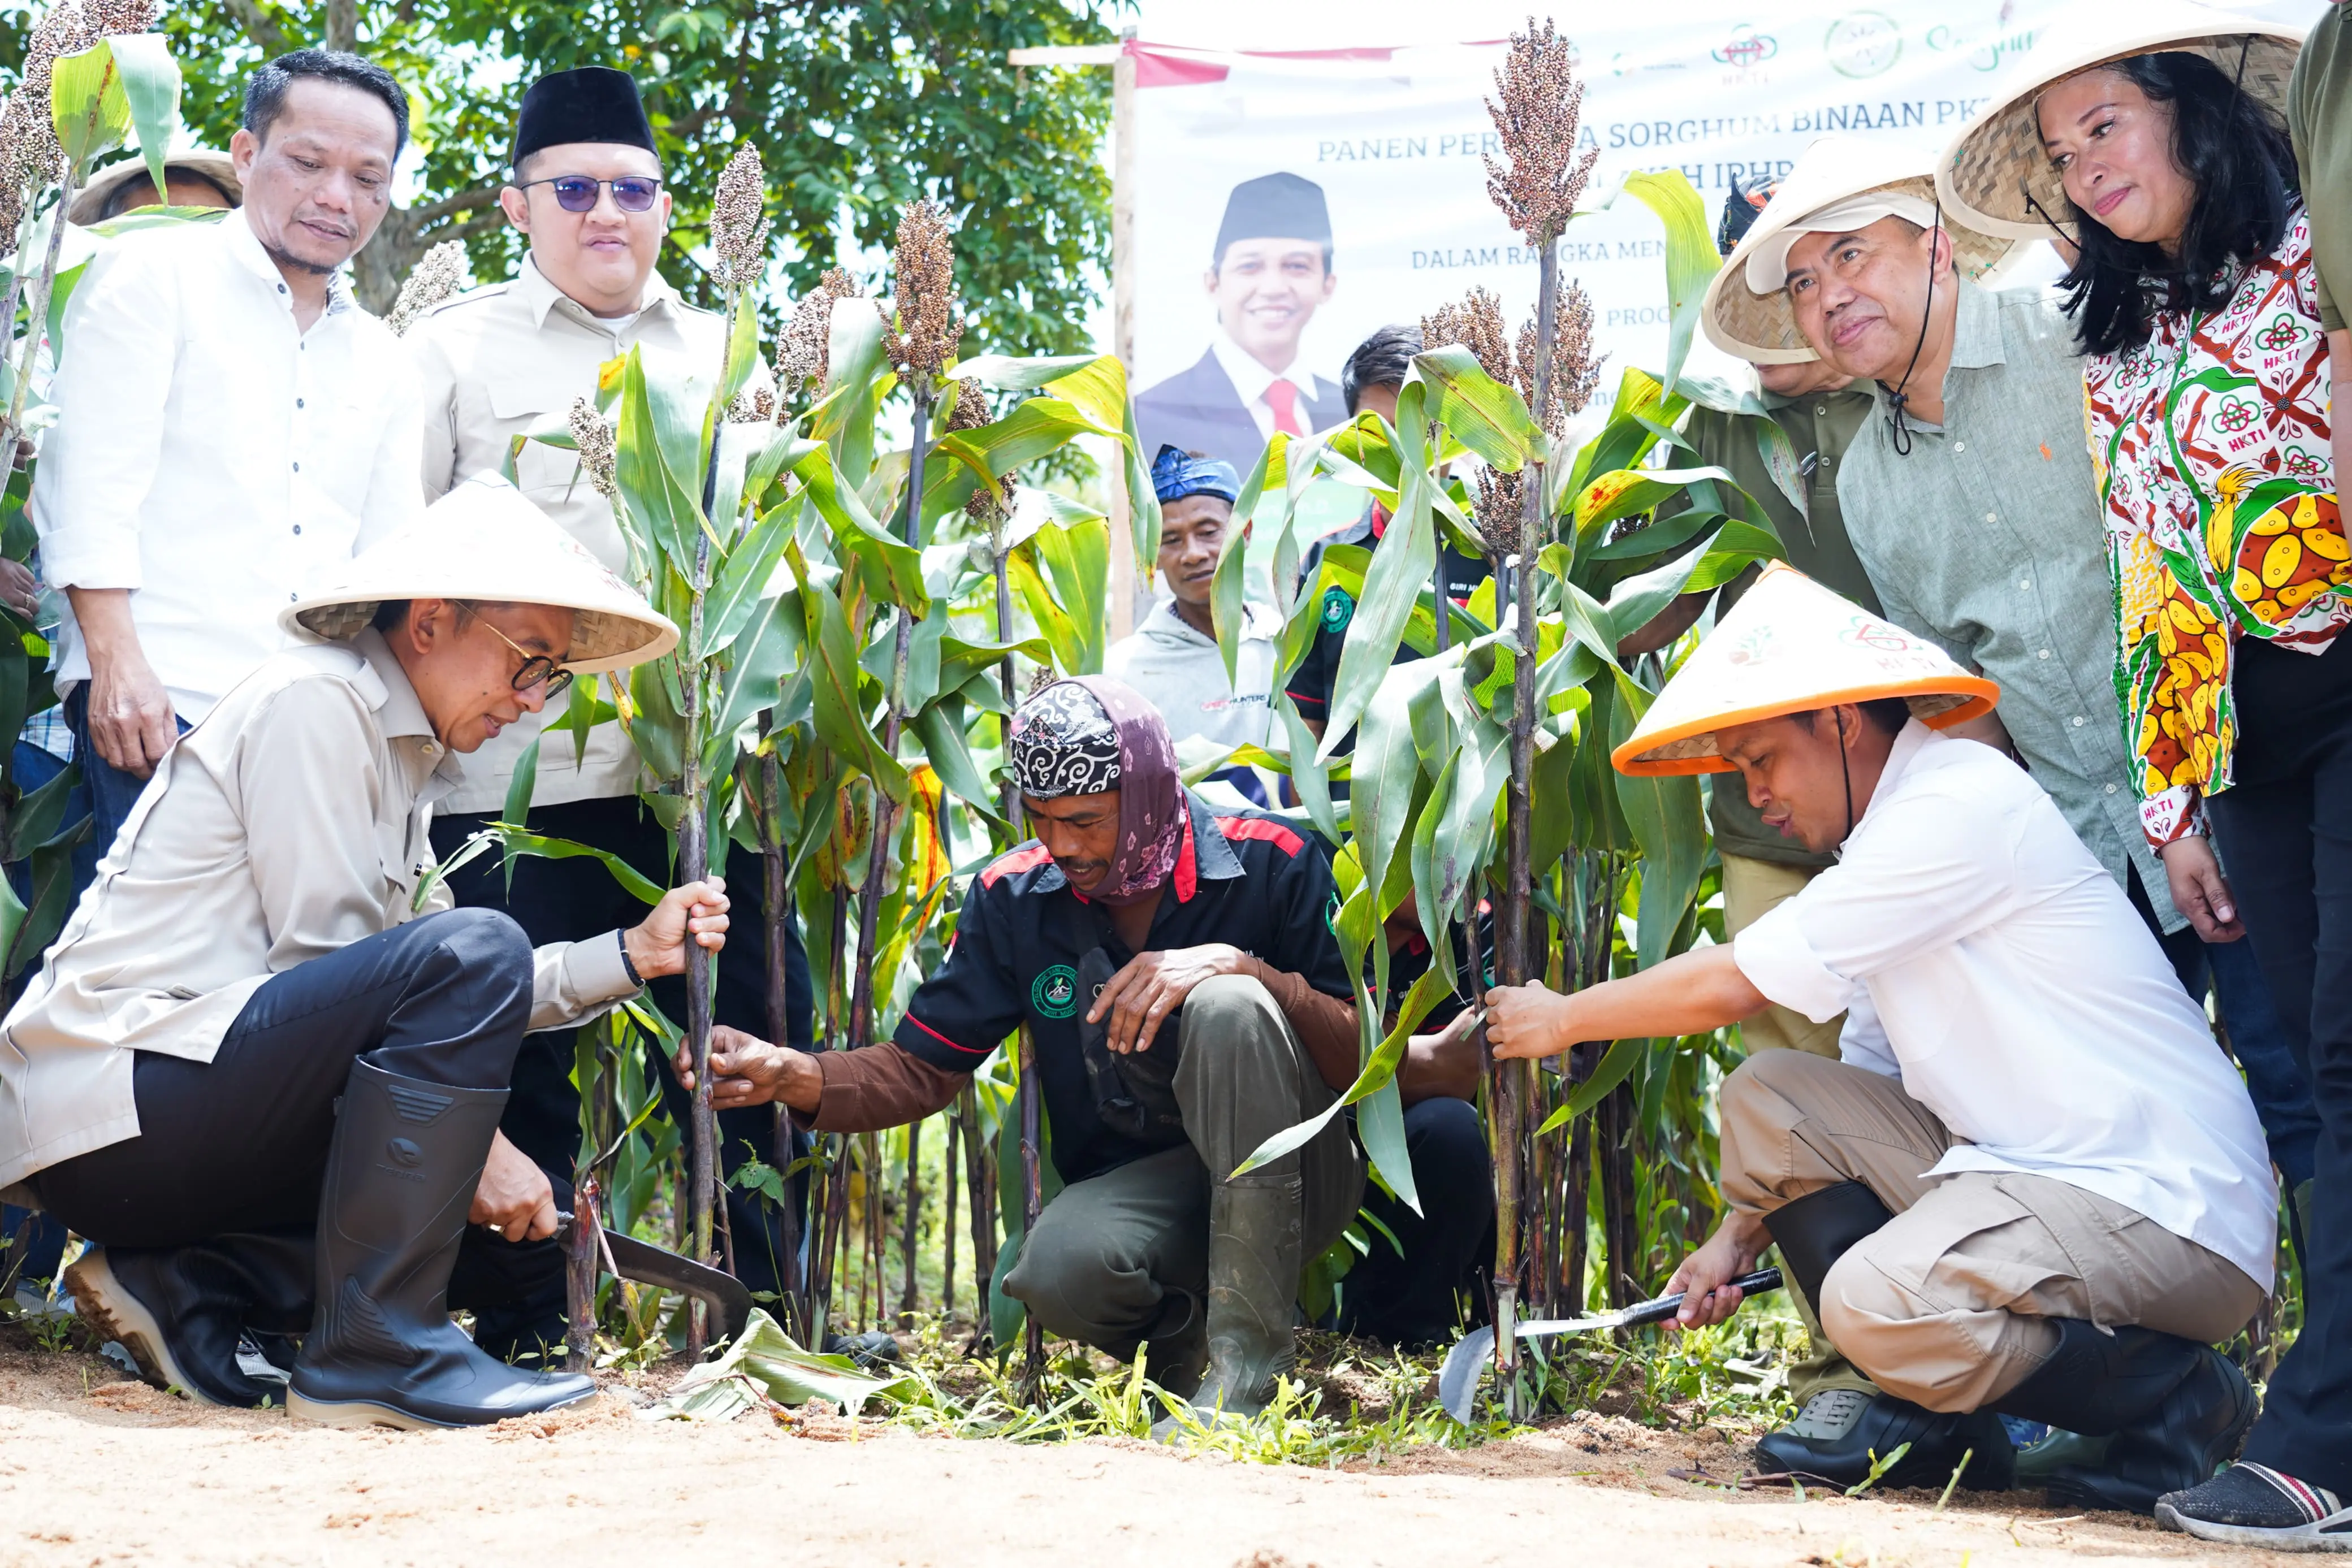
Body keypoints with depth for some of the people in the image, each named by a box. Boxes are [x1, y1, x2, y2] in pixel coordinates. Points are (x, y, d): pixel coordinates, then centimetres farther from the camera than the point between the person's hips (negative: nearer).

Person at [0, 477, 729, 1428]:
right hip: (112, 1107, -10)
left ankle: (184, 1287, 4)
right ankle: (376, 1350, -23)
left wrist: (632, 954, 11)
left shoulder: (402, 757, 21)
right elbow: (324, 962, -15)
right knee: (473, 951, -25)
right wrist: (475, 1150, -14)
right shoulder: (315, 701, -9)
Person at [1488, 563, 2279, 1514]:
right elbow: (1858, 1100, 21)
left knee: (1878, 1300, -31)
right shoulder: (1896, 840, 17)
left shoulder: (1960, 806, -15)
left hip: (2169, 1211, -10)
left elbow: (1727, 984, -13)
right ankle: (1917, 1415, 3)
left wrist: (1560, 1020, 2)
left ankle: (2177, 1402, -8)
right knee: (1766, 1095, 3)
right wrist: (1742, 1234, 15)